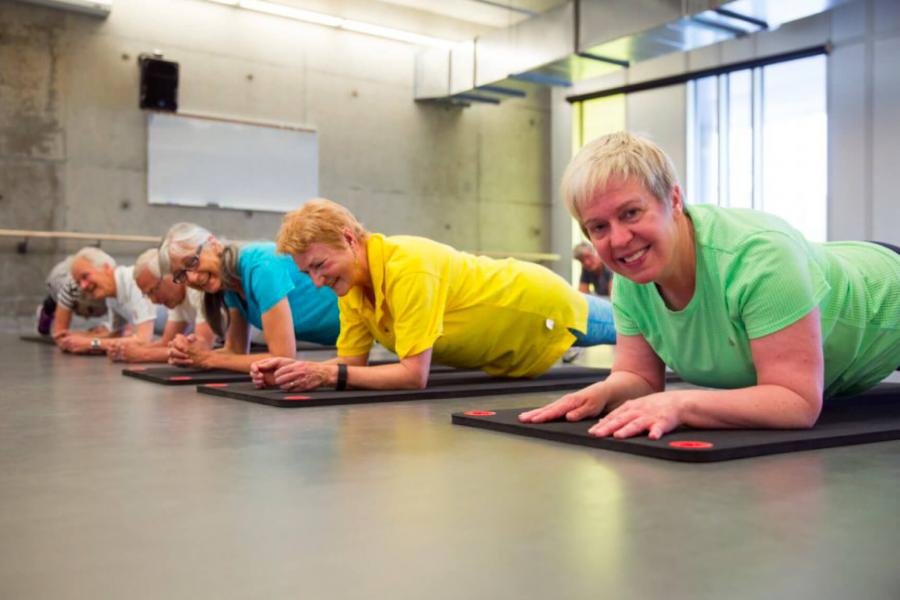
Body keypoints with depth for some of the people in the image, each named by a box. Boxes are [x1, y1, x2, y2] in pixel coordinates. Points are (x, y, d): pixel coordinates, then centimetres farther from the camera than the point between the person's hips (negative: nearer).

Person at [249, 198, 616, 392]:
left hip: (547, 309, -6)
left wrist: (329, 375, -45)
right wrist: (298, 370, -28)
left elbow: (414, 375, -43)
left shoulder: (408, 267, -42)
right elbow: (352, 360, -11)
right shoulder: (351, 284, -17)